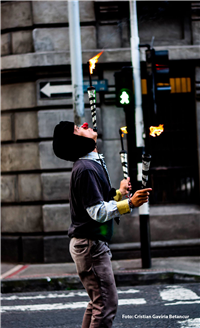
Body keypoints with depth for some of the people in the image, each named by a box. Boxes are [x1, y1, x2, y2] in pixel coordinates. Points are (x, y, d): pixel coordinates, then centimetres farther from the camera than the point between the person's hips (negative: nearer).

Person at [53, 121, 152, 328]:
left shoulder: (93, 164, 15)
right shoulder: (85, 169, -18)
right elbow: (98, 212, -23)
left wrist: (119, 192, 24)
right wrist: (130, 203, -26)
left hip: (94, 243, 11)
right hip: (89, 244, -11)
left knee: (98, 303, 16)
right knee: (107, 303, -12)